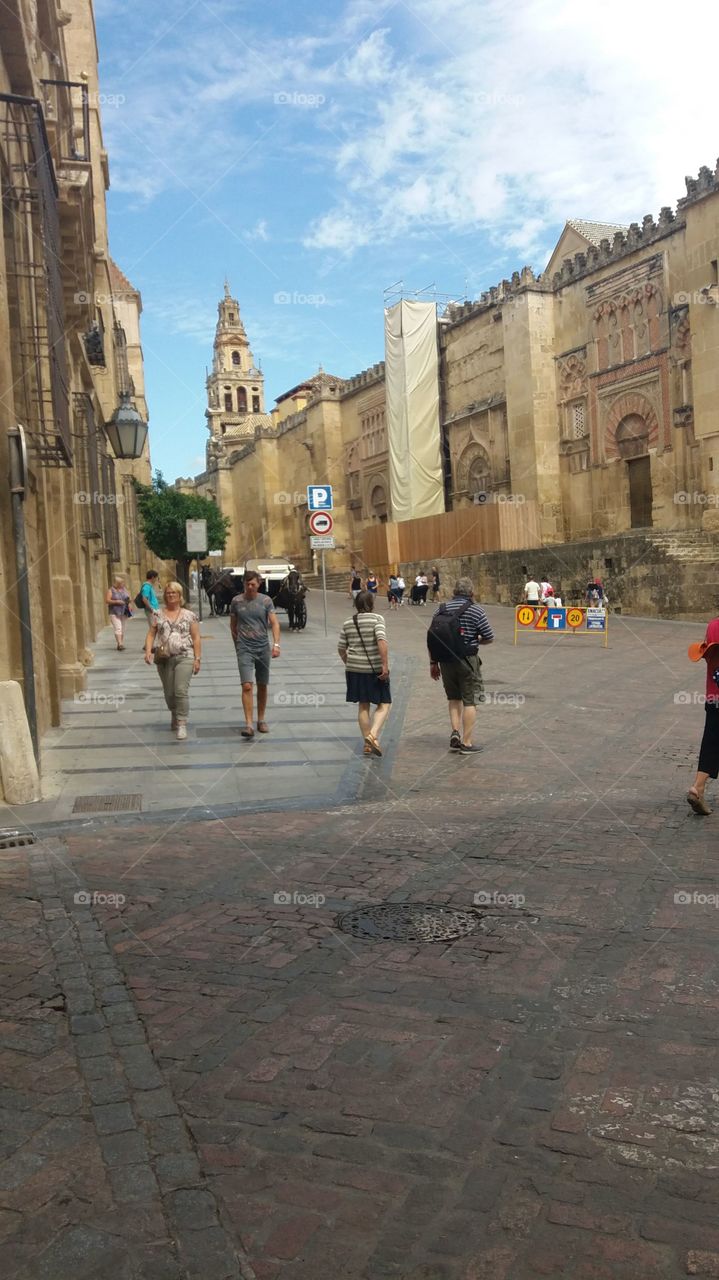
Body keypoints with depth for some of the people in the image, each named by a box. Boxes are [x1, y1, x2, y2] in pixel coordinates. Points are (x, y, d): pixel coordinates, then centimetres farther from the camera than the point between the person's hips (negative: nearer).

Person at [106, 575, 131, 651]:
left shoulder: (124, 589, 12)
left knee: (122, 629, 8)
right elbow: (107, 600, -10)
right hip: (114, 613, -6)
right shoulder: (111, 591, -3)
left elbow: (128, 598, 20)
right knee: (118, 628, -16)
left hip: (123, 612, 6)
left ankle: (121, 644, 15)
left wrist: (128, 602, -2)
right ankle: (119, 644, -22)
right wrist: (117, 602, -19)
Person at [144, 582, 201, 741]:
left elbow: (196, 638, 5)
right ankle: (175, 716, 35)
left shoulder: (189, 615, 5)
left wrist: (197, 658, -1)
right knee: (169, 692, 10)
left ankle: (181, 724, -10)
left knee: (181, 690, -14)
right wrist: (148, 650, -10)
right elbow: (151, 634, 6)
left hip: (184, 657, -2)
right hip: (164, 658, 3)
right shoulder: (158, 614, 9)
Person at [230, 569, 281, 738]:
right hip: (244, 649, -1)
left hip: (263, 647, 2)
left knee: (262, 686, 11)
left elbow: (274, 623, -5)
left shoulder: (266, 601, 0)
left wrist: (276, 644, -18)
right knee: (247, 686, -13)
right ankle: (248, 724, -15)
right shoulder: (237, 601, 1)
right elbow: (233, 625, 13)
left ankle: (261, 720, 26)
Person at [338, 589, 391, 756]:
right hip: (375, 669, -5)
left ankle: (367, 744, 17)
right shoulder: (377, 619, -9)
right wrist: (385, 665, -21)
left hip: (354, 669, 5)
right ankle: (373, 735, -14)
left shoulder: (348, 623, 6)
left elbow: (341, 648, 10)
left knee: (363, 706, 13)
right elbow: (382, 641, -22)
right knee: (384, 704, 6)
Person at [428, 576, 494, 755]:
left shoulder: (441, 609, 4)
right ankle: (466, 743, 6)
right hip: (468, 661, -4)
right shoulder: (476, 610, -8)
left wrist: (433, 663, 12)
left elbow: (431, 638, 5)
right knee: (470, 701, 4)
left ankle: (455, 732, 7)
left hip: (446, 660, 4)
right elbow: (489, 638, -5)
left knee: (454, 698, 21)